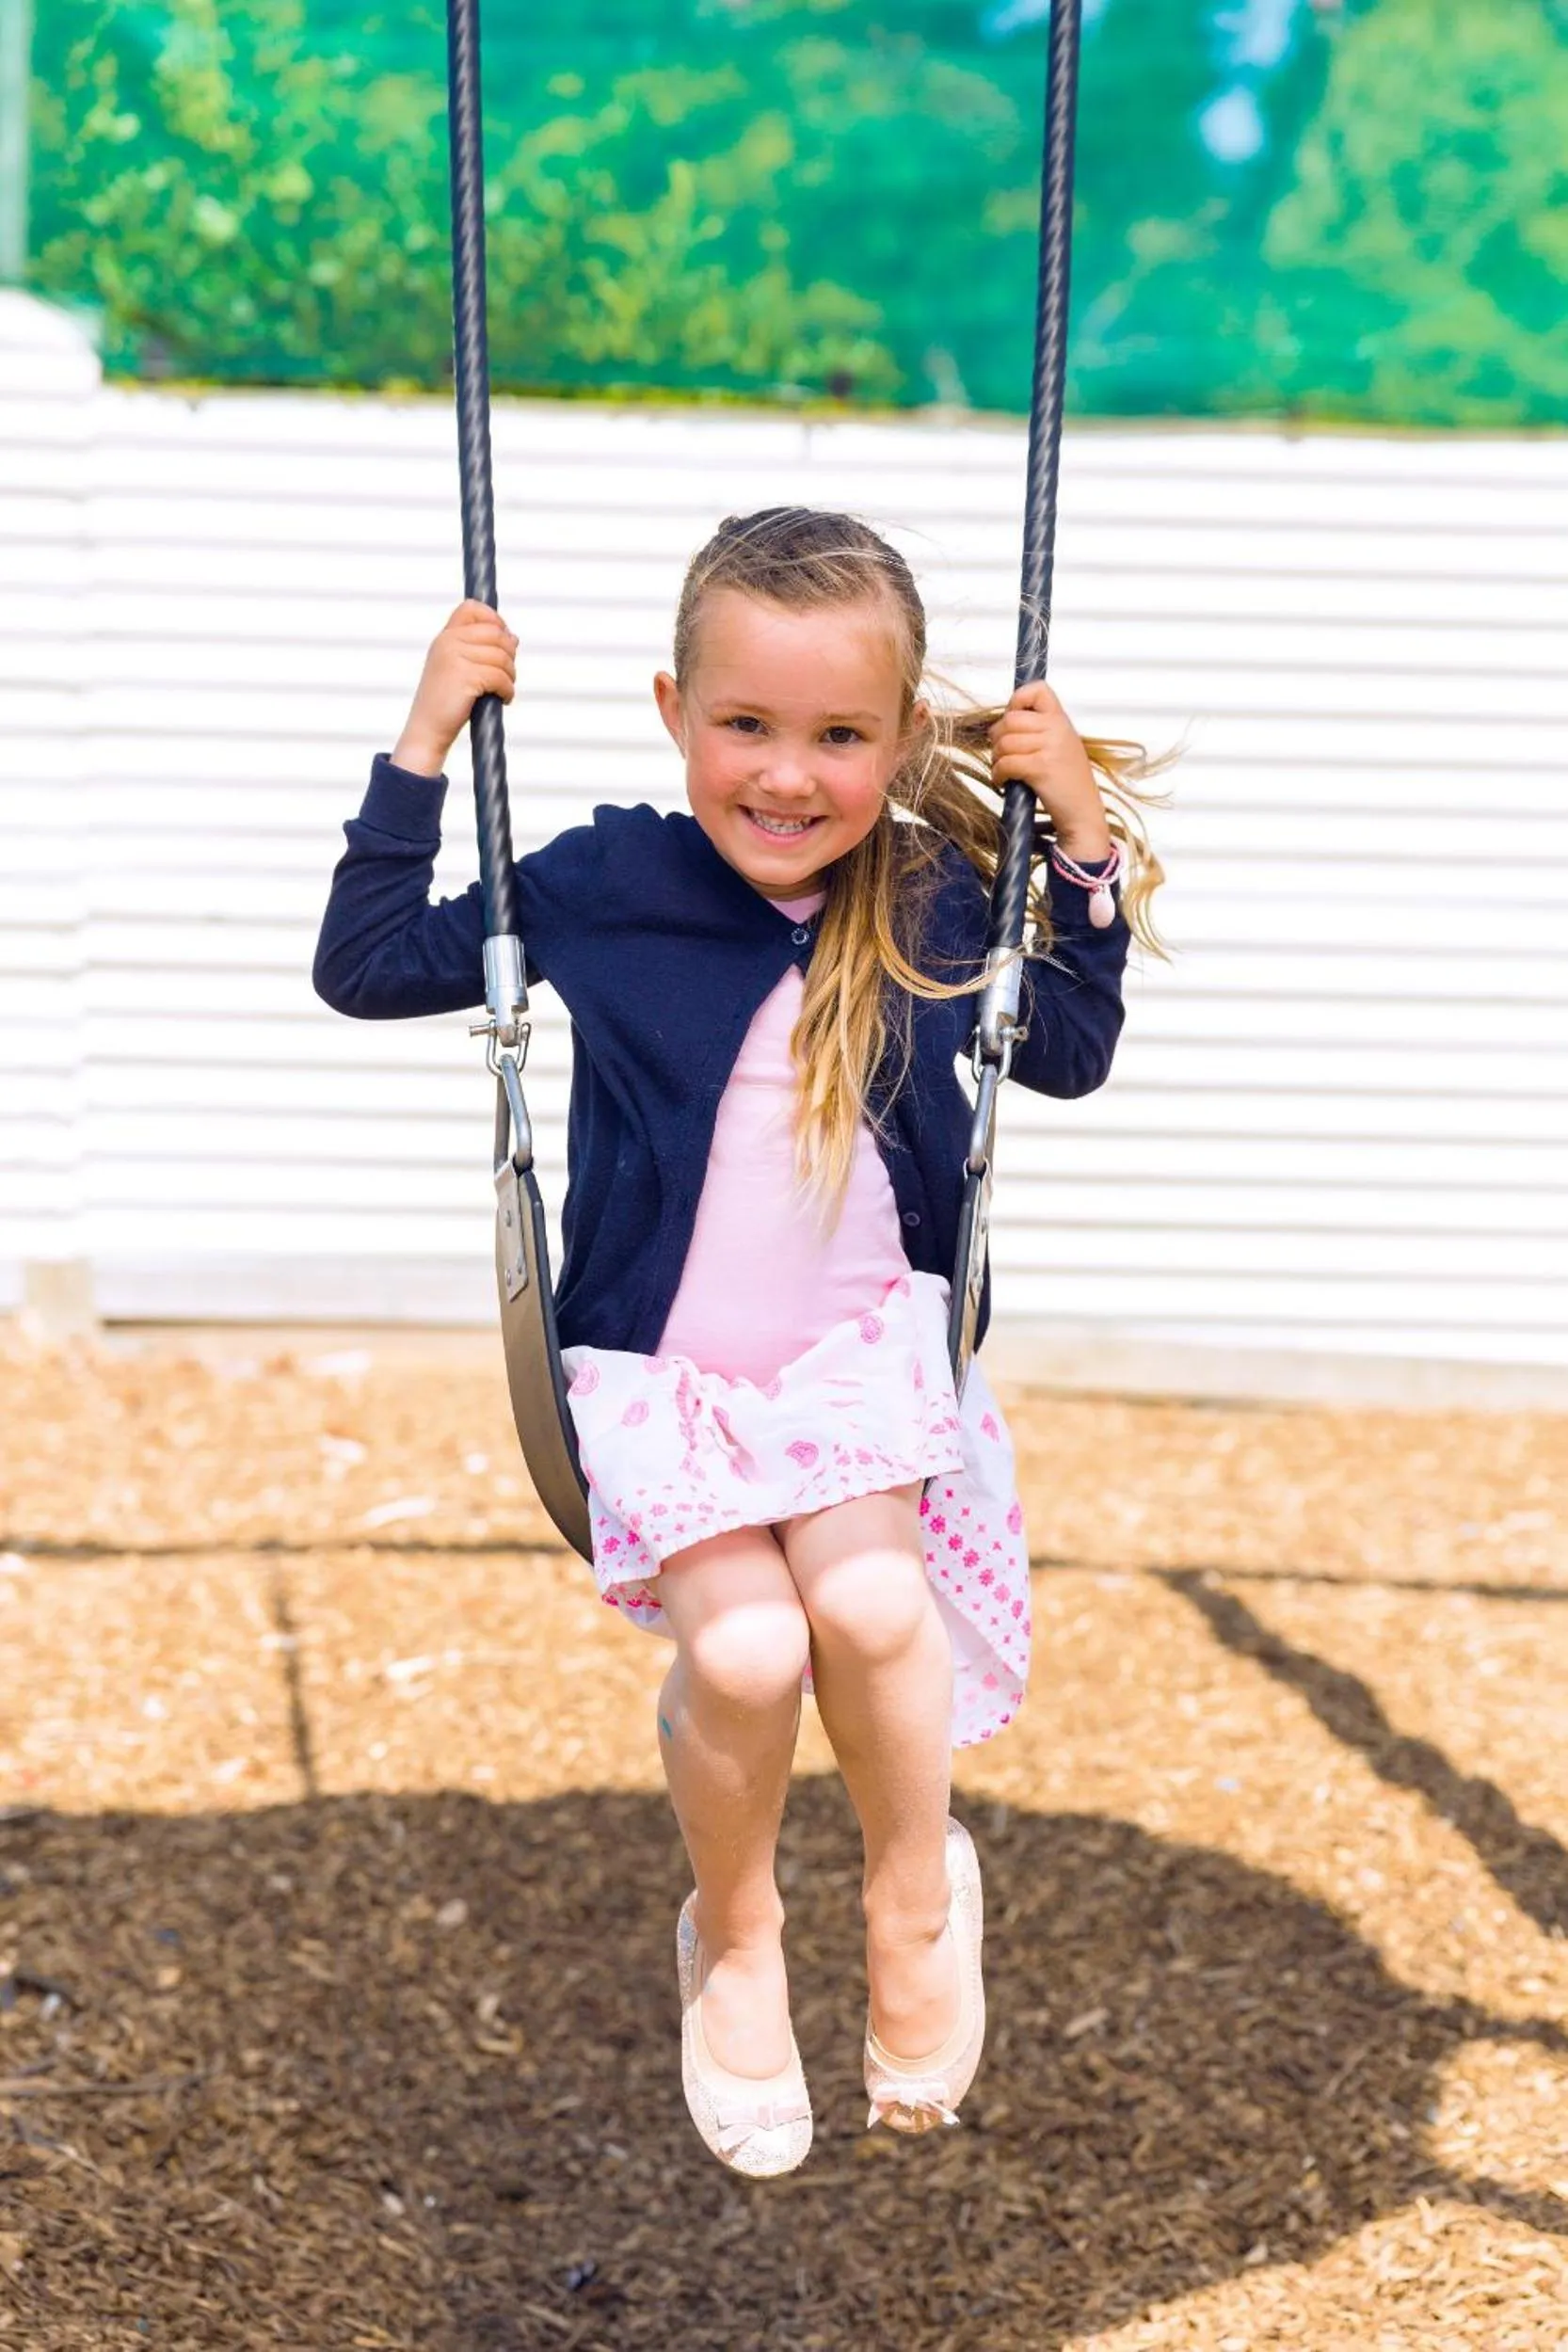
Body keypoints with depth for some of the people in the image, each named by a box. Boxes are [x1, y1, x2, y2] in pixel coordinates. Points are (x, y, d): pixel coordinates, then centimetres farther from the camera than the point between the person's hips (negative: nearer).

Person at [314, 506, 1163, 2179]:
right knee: (745, 1648, -23)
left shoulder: (932, 904, -2)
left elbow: (1071, 1055, 14)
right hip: (660, 1366, -1)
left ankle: (917, 1888, 5)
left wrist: (1083, 846, 0)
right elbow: (367, 968, -1)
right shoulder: (605, 886, -6)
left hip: (868, 1346, 1)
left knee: (868, 1603, -26)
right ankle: (731, 1935, 9)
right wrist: (423, 747, -8)